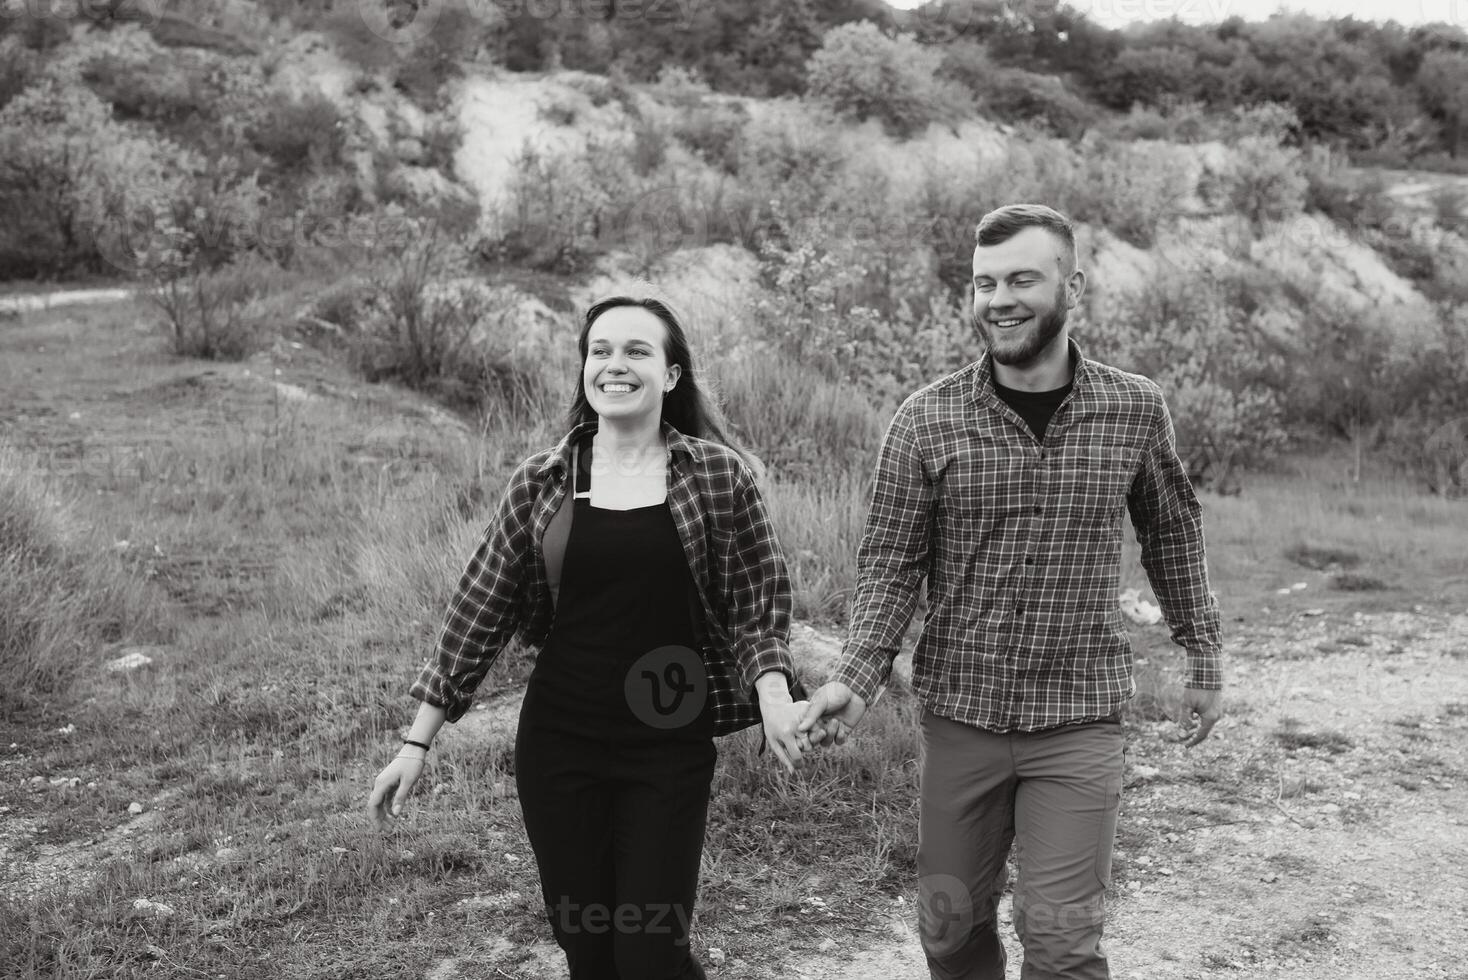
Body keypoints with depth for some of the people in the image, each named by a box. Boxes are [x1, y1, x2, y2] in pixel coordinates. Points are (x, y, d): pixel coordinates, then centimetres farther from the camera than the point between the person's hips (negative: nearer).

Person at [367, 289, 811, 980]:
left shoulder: (717, 474, -4)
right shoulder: (542, 482, -1)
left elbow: (756, 603, 0)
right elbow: (480, 610, 3)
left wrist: (775, 699, -18)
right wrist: (417, 742, 3)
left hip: (669, 752, -1)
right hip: (557, 748, 2)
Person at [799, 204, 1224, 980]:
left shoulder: (1135, 411, -3)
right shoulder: (927, 420, -7)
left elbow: (1172, 531, 11)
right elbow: (890, 563, -5)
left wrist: (1202, 657, 15)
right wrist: (855, 678, -19)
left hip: (1079, 718, 0)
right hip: (960, 713, 1)